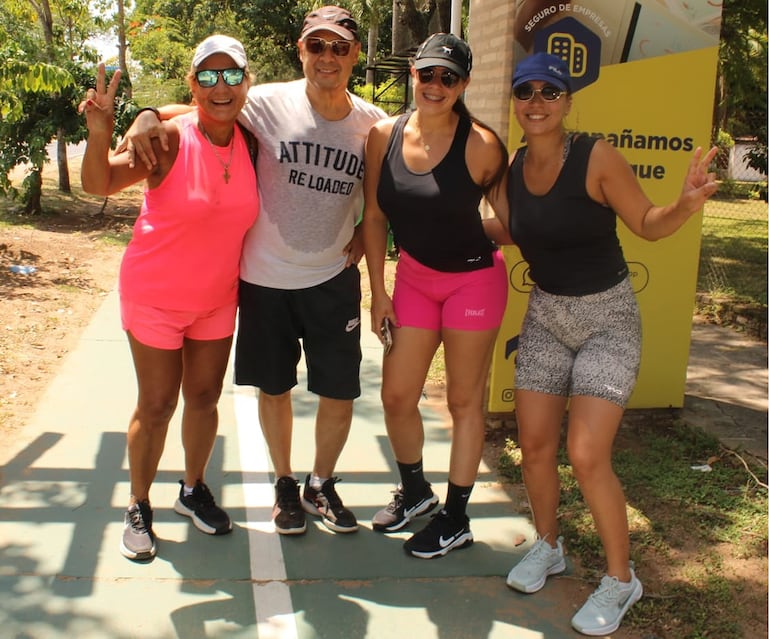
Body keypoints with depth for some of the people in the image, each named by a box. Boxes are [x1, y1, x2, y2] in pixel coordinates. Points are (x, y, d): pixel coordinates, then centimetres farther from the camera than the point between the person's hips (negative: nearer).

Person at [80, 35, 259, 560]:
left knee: (204, 398, 14)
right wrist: (100, 132, -43)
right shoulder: (170, 139, -18)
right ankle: (139, 508, 22)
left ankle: (194, 490, 36)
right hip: (156, 296, -4)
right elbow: (99, 183, -25)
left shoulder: (250, 142, -5)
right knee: (157, 405, 3)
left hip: (217, 297, 4)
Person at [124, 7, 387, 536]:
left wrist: (364, 235, 2)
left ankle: (321, 485, 32)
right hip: (265, 277, -1)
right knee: (274, 388, 12)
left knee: (339, 393, 5)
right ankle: (285, 485, 36)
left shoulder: (372, 123, -4)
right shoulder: (268, 104, -11)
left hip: (333, 279, 1)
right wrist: (148, 116, -22)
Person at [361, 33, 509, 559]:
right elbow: (375, 217, 1)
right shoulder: (385, 135, -5)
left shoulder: (481, 145, -18)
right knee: (397, 396, 9)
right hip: (414, 276, 5)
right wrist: (378, 290, 2)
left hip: (473, 279, -4)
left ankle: (456, 519, 22)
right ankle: (414, 490, 36)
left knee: (465, 400, 7)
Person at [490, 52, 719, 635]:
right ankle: (548, 547, 34)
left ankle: (621, 580, 11)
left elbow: (648, 224, -10)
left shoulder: (597, 157, -18)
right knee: (535, 444, 8)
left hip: (607, 317, -5)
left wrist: (688, 203, -30)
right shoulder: (514, 165, -2)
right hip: (545, 314, 5)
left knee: (587, 456, -11)